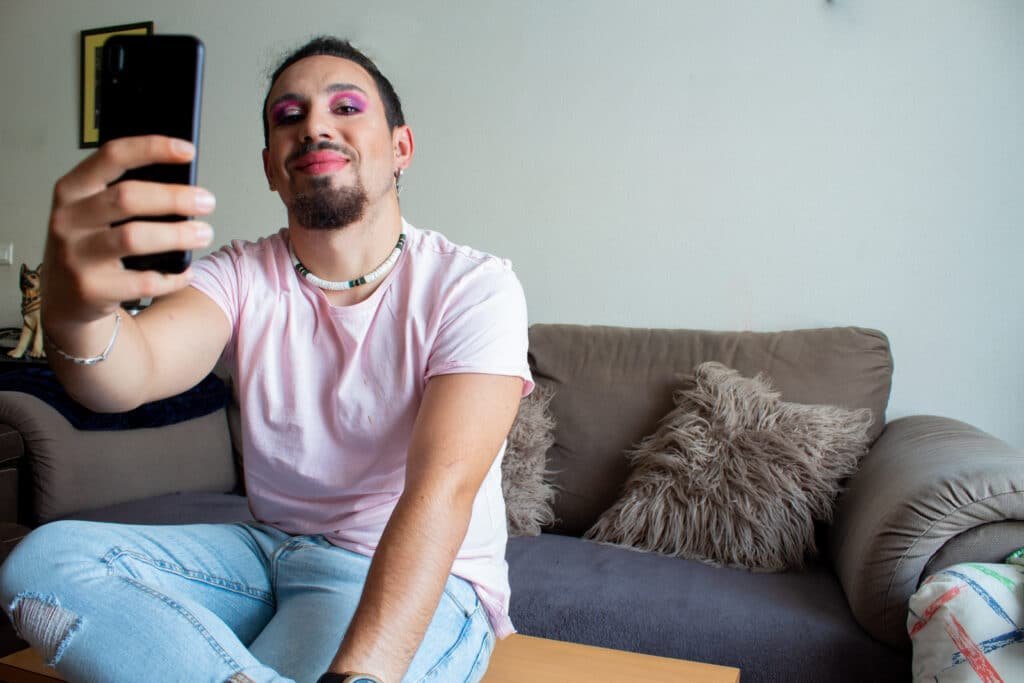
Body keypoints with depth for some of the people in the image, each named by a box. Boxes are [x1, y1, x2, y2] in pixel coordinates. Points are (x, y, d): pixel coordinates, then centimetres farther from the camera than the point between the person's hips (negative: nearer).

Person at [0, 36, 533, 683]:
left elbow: (441, 489, -25)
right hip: (270, 551, 6)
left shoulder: (474, 287, -13)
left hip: (423, 579, -5)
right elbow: (131, 374, -22)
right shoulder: (240, 278, -1)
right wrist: (75, 313, -46)